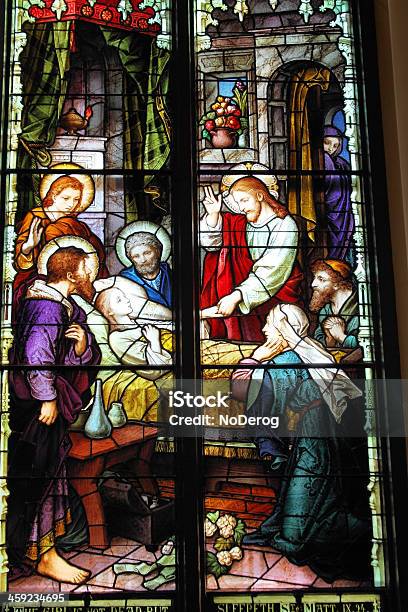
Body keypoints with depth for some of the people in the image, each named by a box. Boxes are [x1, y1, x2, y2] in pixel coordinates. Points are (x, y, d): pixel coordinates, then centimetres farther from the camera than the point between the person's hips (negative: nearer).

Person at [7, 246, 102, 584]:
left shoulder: (67, 308, 12)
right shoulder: (48, 307, -18)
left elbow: (84, 359, 7)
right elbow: (35, 356, -27)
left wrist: (82, 343, -14)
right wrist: (47, 400, -21)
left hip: (48, 403, 10)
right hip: (35, 406, -10)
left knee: (49, 472, 18)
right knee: (37, 477, -1)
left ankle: (45, 546, 33)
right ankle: (42, 555, 9)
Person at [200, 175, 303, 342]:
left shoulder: (285, 225, -14)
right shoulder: (241, 222, 3)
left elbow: (272, 272, -22)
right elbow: (212, 243, -3)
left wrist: (236, 296, -30)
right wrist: (213, 215, -21)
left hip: (279, 289, -6)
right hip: (247, 282, 6)